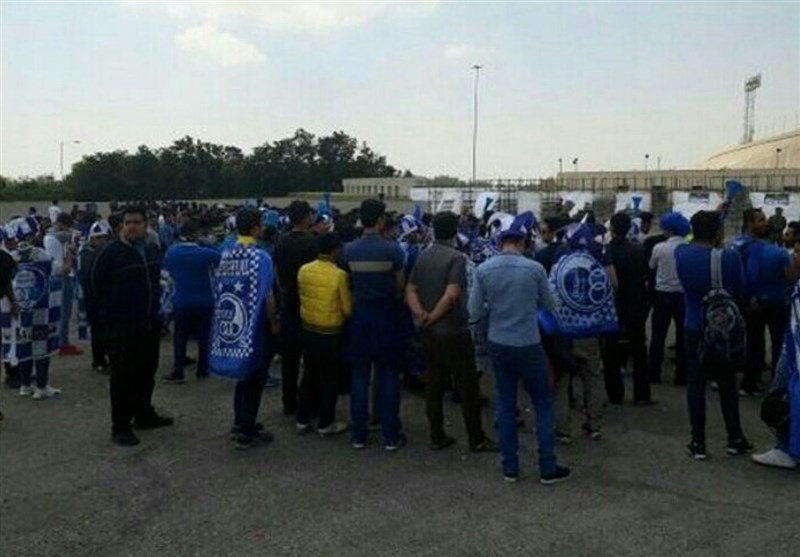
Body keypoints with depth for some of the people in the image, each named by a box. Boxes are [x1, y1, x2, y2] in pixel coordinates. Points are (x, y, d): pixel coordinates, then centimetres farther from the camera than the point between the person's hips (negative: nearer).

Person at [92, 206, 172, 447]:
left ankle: (144, 415, 32)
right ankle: (120, 427, 6)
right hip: (122, 327, -6)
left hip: (150, 324, 7)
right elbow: (98, 286, -6)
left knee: (147, 372, 16)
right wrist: (109, 316, -6)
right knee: (124, 377, -2)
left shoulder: (153, 250, 9)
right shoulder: (112, 252, -11)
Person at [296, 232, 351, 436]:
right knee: (330, 379, 9)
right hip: (331, 334, -5)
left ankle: (303, 419, 26)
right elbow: (347, 310, -14)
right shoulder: (339, 275, -20)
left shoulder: (303, 270, -5)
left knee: (309, 375, 18)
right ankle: (326, 423, 18)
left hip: (308, 331, 5)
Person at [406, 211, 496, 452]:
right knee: (467, 386, 3)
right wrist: (432, 317, -14)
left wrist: (420, 313, -9)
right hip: (454, 332, -7)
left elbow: (410, 290, 3)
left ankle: (437, 436, 18)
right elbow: (451, 295, -24)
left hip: (430, 333, 7)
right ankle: (477, 439, 10)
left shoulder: (422, 257, 6)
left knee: (434, 384, 11)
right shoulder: (456, 258, -15)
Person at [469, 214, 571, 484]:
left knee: (506, 404, 13)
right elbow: (550, 306, 1)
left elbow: (474, 312, -3)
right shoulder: (534, 268, -12)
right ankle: (548, 468, 14)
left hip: (498, 345, 3)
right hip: (529, 345, -3)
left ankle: (510, 467, 19)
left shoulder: (483, 270, -7)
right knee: (543, 404, 9)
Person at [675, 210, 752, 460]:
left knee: (696, 385, 6)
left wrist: (713, 216, 22)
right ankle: (735, 439, 24)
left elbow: (693, 240, 16)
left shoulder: (681, 252, -8)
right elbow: (740, 291, -6)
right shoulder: (730, 257, -18)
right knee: (728, 384, 13)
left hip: (695, 329, 2)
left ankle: (698, 442, 9)